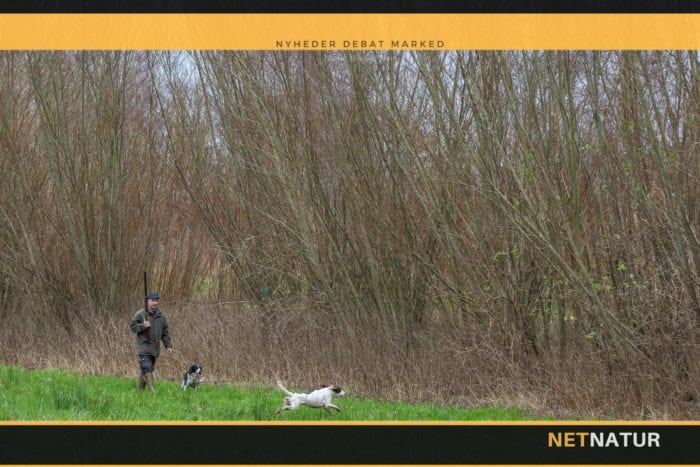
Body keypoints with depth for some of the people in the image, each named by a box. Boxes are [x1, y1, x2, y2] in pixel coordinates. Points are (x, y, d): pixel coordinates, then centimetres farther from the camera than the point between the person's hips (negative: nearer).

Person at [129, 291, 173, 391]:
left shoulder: (161, 316, 11)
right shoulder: (140, 314, -5)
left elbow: (165, 333, 16)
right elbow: (133, 327, -5)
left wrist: (168, 345, 10)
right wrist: (143, 326, -21)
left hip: (155, 348, 6)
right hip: (143, 347, -6)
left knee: (147, 370, 11)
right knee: (147, 369, -14)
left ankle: (140, 389, 21)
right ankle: (153, 391, -19)